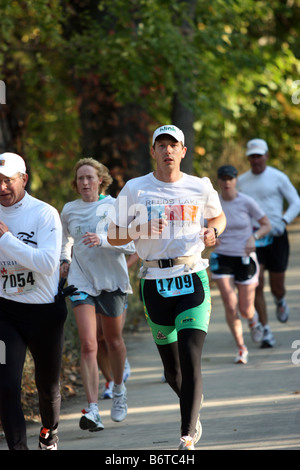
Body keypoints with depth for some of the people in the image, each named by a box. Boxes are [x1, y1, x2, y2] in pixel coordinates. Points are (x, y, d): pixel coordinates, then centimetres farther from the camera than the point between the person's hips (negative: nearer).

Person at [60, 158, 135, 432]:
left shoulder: (115, 208, -4)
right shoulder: (69, 211, 6)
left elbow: (131, 244, -11)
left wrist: (102, 240, -25)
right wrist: (65, 259, 9)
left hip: (112, 280, -1)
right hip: (81, 281, 1)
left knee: (114, 340, 15)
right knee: (88, 345, -13)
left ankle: (119, 389, 44)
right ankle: (93, 410, -20)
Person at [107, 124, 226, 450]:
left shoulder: (201, 187, 6)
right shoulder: (135, 189, 3)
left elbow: (218, 216, 25)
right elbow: (113, 237, 6)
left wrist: (214, 231, 2)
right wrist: (140, 232, -14)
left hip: (192, 280, -1)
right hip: (155, 284, 1)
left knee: (190, 358, -16)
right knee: (172, 369, 6)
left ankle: (188, 438, -15)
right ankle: (193, 414, 36)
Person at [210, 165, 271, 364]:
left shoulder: (247, 202, -10)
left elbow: (267, 225, -2)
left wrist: (253, 238, -20)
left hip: (245, 259, -1)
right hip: (221, 258, 1)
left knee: (245, 310, 3)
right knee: (230, 306, -14)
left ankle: (254, 319, 42)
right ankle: (241, 348, 4)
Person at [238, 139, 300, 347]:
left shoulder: (278, 178, -1)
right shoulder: (241, 181, 8)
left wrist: (283, 221, -18)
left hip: (275, 236, -2)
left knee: (277, 287, 5)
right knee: (256, 285, -12)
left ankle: (280, 301, 44)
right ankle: (266, 331, -6)